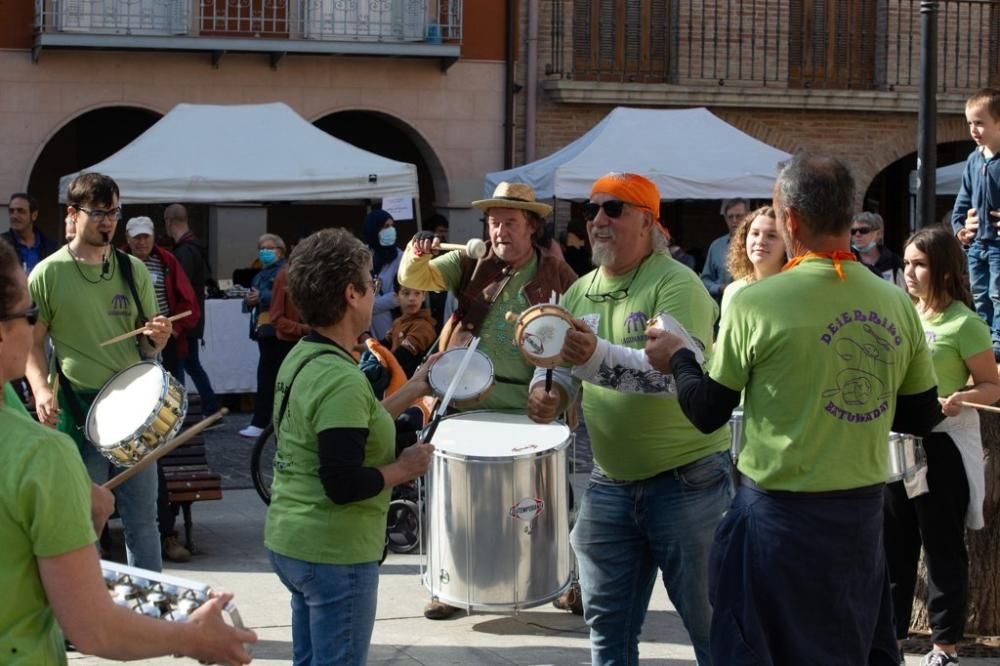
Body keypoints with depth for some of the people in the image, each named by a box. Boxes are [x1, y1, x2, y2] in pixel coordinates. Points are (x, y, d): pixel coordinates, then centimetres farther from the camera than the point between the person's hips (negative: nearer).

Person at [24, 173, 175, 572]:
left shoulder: (133, 270, 7)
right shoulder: (48, 274, -3)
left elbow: (147, 346, 12)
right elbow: (32, 344, 0)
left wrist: (157, 339, -11)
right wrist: (40, 390, -17)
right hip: (77, 409, -3)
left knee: (142, 520, 8)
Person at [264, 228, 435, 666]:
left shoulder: (300, 358, 5)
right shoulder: (342, 379, -23)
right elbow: (344, 485, -27)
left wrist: (411, 392, 19)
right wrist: (404, 468, -12)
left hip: (289, 542, 9)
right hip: (335, 554, -9)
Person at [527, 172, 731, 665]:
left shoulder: (677, 285, -14)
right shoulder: (581, 291, 8)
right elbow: (561, 363, 15)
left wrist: (596, 356, -43)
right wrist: (548, 389, -9)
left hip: (686, 479, -7)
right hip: (610, 484, 7)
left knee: (710, 624, 4)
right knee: (607, 624, 15)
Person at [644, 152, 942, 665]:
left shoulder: (756, 303, -14)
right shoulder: (897, 305, -2)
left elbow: (706, 414, -4)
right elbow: (922, 417, 8)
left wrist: (677, 359, 13)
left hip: (778, 513, -4)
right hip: (863, 511, 4)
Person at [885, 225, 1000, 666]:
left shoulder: (963, 324, -13)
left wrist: (960, 399, -29)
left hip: (943, 445, -7)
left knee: (942, 546, 1)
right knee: (893, 542, 13)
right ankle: (890, 628, 24)